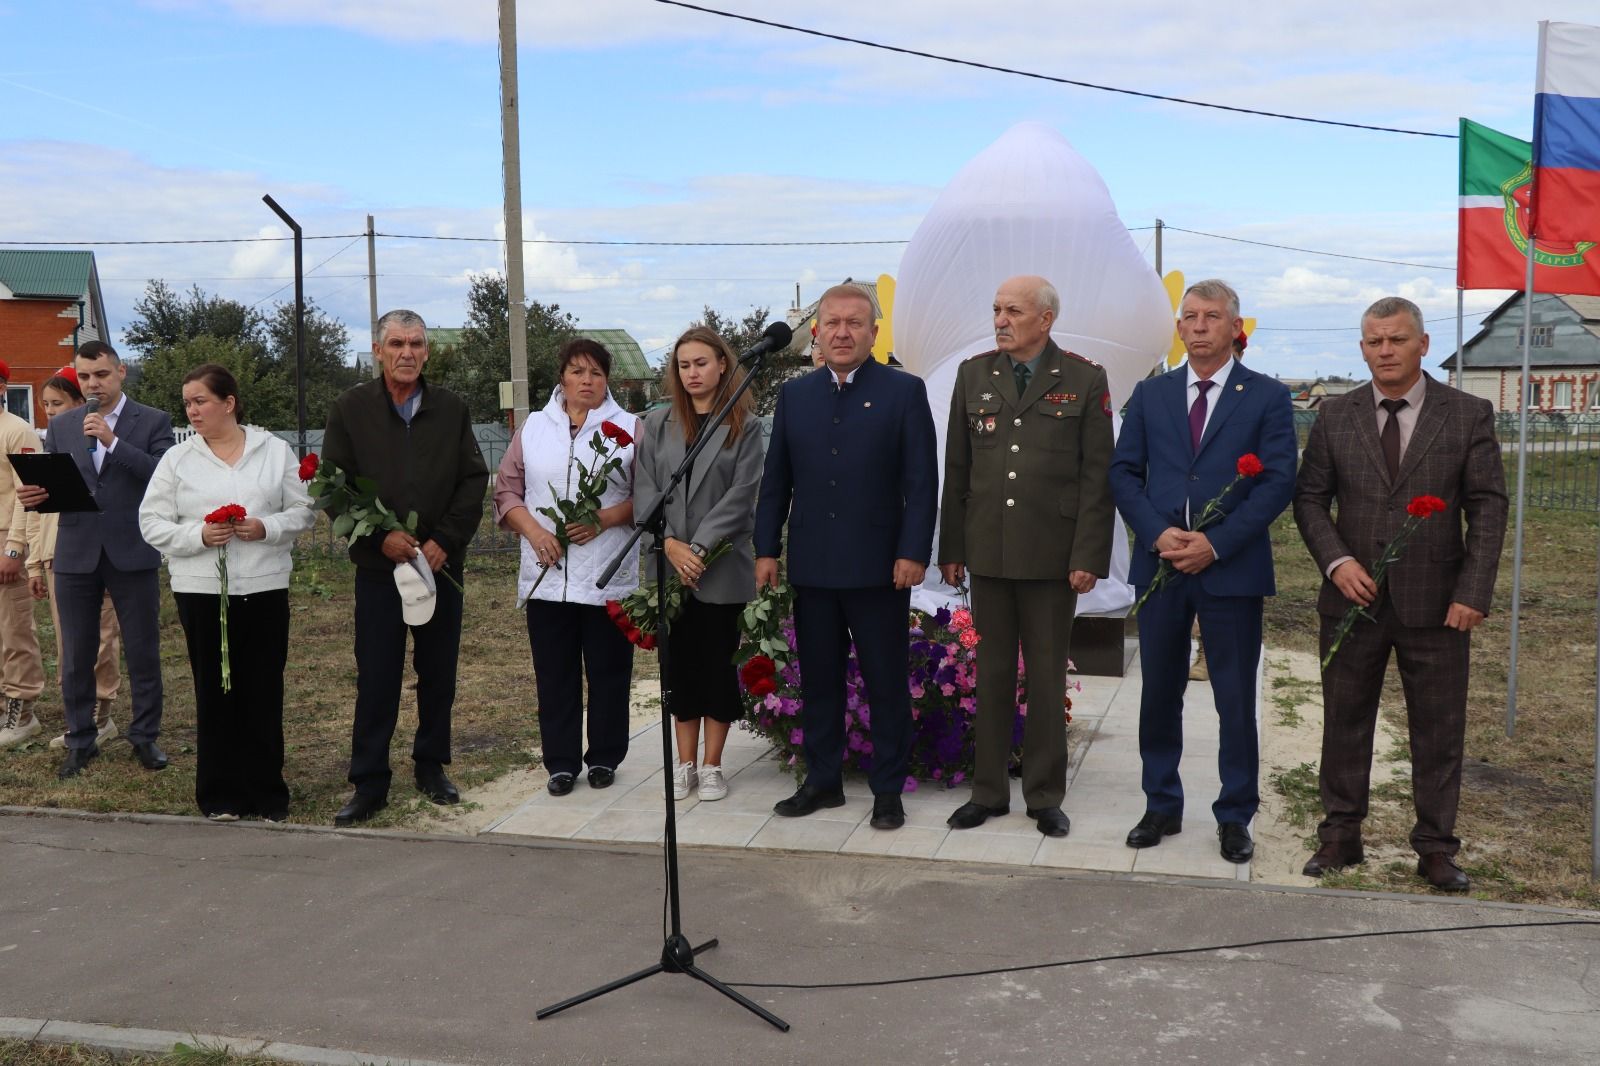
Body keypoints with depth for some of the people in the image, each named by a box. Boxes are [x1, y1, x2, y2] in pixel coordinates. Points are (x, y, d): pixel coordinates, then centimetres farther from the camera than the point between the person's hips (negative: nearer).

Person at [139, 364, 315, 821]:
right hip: (201, 590, 0)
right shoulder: (177, 459, 4)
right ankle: (220, 794, 16)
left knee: (264, 690, 4)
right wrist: (198, 534, -14)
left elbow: (303, 511, 5)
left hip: (265, 588, 0)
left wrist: (267, 528, -14)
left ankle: (267, 792, 14)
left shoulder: (276, 451, 4)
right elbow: (152, 524, 3)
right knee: (214, 691, 5)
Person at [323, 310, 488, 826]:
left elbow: (474, 481, 2)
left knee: (438, 674, 9)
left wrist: (444, 540, -10)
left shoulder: (452, 409, 6)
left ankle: (431, 767, 25)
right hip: (378, 566, -2)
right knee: (376, 680, 0)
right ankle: (368, 783, 9)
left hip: (442, 564, 2)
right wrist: (380, 538, -13)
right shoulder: (350, 410, 1)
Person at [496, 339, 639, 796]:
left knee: (608, 672, 4)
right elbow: (506, 489, 8)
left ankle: (604, 758, 17)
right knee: (554, 673, 6)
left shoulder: (629, 429, 4)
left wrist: (604, 519, -15)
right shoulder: (534, 427, 11)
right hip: (547, 576, 2)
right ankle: (561, 762, 16)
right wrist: (535, 532, -7)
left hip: (608, 578, -2)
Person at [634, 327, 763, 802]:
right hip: (670, 566, 2)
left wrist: (700, 548, -15)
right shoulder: (657, 424, 8)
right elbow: (645, 490, 2)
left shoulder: (744, 427, 1)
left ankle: (712, 765, 13)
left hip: (721, 566, -2)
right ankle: (685, 763, 17)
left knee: (718, 662, 3)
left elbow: (741, 494, -7)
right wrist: (671, 544, -12)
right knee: (680, 662, 7)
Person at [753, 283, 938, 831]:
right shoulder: (794, 395, 9)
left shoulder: (905, 391, -1)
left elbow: (921, 482, -5)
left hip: (879, 568, -3)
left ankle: (888, 790, 16)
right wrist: (766, 549, 5)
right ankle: (822, 780, 24)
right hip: (811, 566, 4)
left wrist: (913, 552, -12)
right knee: (818, 680, 11)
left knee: (887, 684, 5)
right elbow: (776, 479, 11)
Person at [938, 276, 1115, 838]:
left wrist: (1089, 556, -9)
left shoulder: (1084, 379, 0)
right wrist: (951, 549, 5)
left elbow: (1098, 475, -3)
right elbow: (956, 469, 9)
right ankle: (989, 791, 20)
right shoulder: (974, 374, 8)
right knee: (992, 672, 9)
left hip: (1052, 555, -2)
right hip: (988, 553, 3)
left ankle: (1046, 796, 18)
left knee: (1047, 676, 6)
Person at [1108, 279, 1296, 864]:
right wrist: (1157, 533, -10)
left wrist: (1216, 544, -15)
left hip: (1232, 569, -3)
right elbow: (1124, 472, 6)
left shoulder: (1267, 397, 1)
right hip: (1160, 565, 3)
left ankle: (1235, 817, 18)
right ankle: (1162, 807, 24)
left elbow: (1278, 482, -6)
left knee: (1236, 700, 5)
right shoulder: (1150, 394, 9)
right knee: (1159, 695, 10)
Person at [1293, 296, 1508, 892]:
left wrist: (1474, 592, -11)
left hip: (1435, 603, -1)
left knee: (1438, 731, 7)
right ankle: (1341, 836, 23)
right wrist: (1336, 561, -11)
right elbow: (1309, 498, 6)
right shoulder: (1335, 417, 4)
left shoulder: (1469, 415, -1)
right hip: (1353, 597, 2)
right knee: (1345, 724, 10)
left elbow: (1488, 508, -2)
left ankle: (1436, 847, 20)